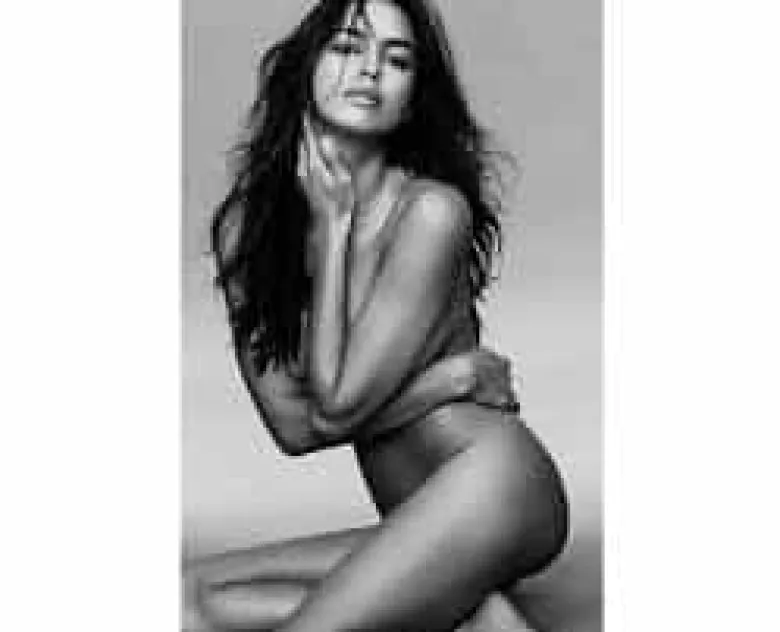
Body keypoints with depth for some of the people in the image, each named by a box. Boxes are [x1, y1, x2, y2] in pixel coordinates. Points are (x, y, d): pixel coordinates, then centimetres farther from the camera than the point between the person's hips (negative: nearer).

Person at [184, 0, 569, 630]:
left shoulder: (431, 209, -13)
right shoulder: (243, 224, 1)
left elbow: (336, 408, -15)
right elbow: (291, 426, -5)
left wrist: (335, 221, -11)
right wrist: (454, 376, -11)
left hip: (493, 474, -7)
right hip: (417, 526, 7)